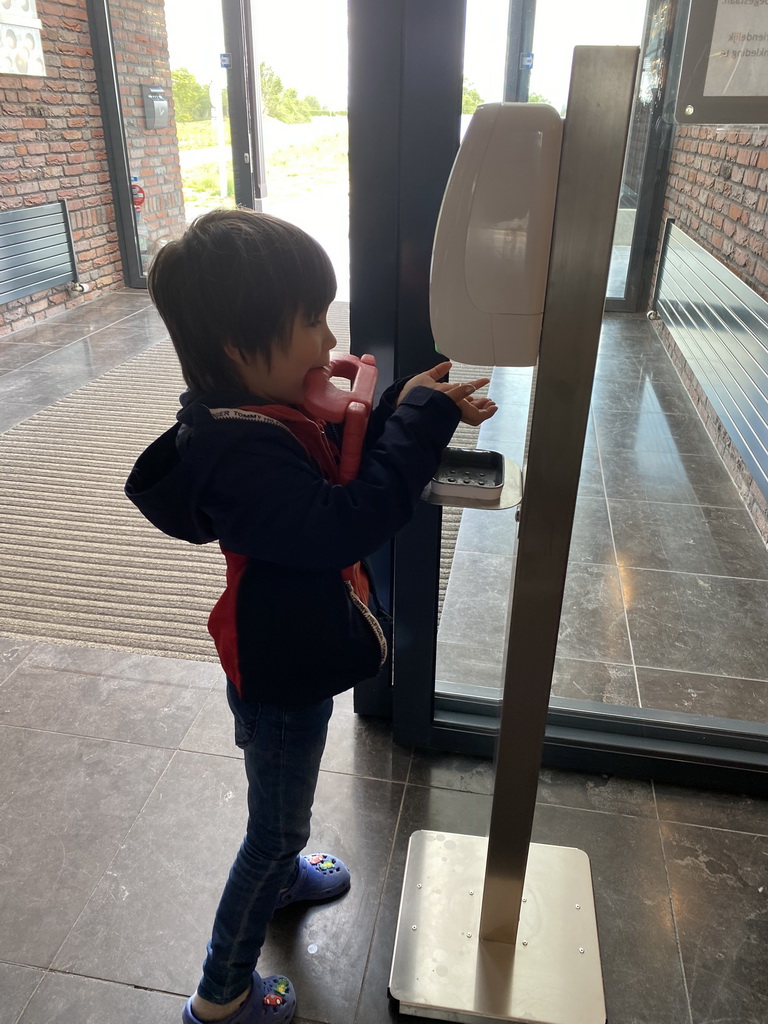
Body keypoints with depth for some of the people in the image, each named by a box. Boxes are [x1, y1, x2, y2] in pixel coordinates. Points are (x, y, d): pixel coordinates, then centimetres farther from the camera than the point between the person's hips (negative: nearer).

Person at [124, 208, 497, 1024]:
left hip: (292, 658, 9)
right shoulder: (242, 455, -35)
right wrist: (424, 419, -33)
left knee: (281, 803, 33)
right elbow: (347, 521, -40)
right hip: (280, 678, -9)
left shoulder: (260, 412, -5)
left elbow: (338, 466, 6)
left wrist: (405, 407, -8)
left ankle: (282, 872, 62)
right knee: (277, 824, 13)